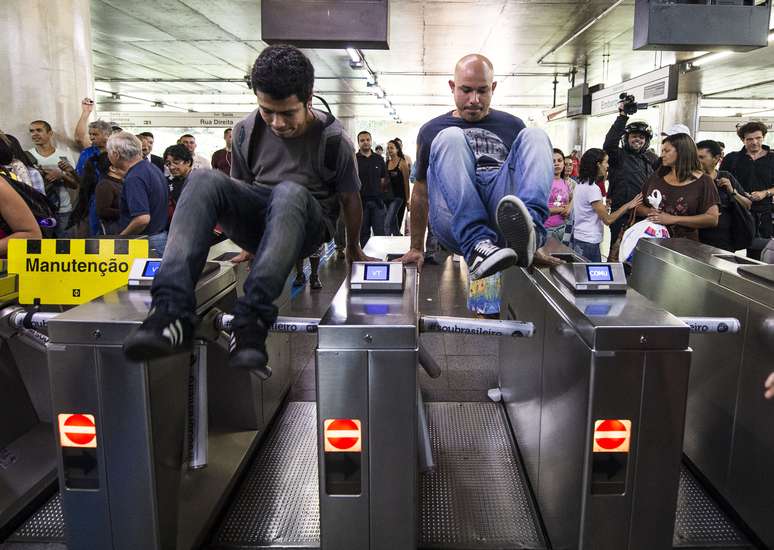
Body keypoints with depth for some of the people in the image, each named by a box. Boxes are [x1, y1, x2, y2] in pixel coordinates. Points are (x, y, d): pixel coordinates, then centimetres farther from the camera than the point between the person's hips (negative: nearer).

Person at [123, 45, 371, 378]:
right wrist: (251, 245, 24)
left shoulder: (332, 139, -9)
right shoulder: (246, 131, 1)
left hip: (307, 226, -3)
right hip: (258, 219, 4)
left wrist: (353, 249, 16)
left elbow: (350, 199, 4)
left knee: (289, 192, -39)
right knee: (203, 180, -27)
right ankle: (172, 311, -43)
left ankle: (251, 322, -47)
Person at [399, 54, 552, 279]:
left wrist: (534, 238, 17)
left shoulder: (512, 126, 25)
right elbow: (421, 192, 22)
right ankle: (476, 245, -42)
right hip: (455, 223, -1)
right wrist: (416, 249, 18)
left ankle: (527, 233, -42)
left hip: (503, 212, 2)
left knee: (534, 136, -16)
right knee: (451, 138, -23)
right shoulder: (433, 130, 21)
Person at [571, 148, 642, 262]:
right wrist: (627, 206, -10)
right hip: (589, 243, -9)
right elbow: (607, 219, -16)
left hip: (578, 238, 9)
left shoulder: (581, 184, 9)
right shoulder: (592, 189, -17)